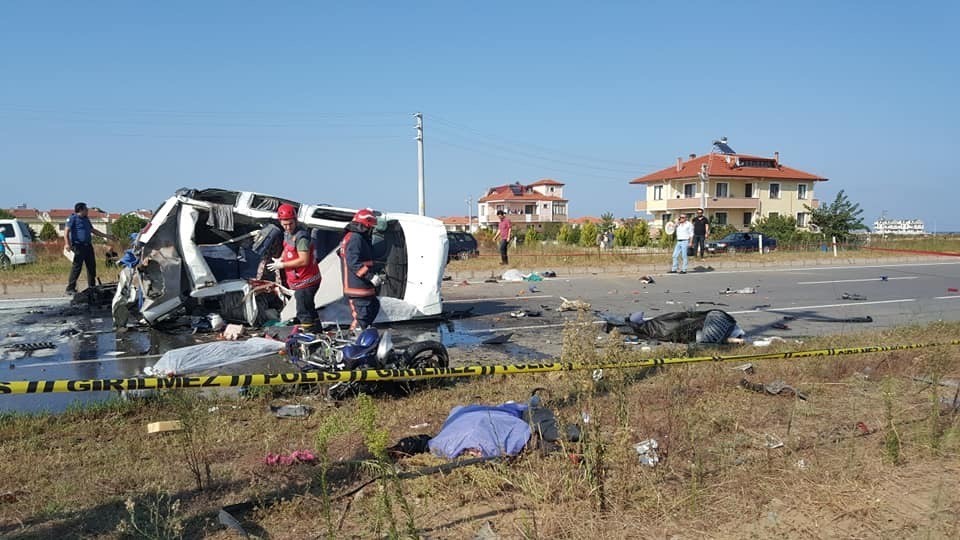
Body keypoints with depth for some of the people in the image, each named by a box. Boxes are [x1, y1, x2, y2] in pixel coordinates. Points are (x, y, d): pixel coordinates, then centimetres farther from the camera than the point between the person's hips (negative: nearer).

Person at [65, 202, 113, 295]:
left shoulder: (86, 219, 21)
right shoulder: (73, 218, -4)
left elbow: (93, 230, 32)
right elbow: (66, 231, -12)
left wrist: (105, 236, 33)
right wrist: (67, 243, -24)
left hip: (88, 246, 8)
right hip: (78, 246, -8)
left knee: (92, 266, 10)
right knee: (76, 267, -9)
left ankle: (92, 287, 20)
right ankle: (70, 288, -4)